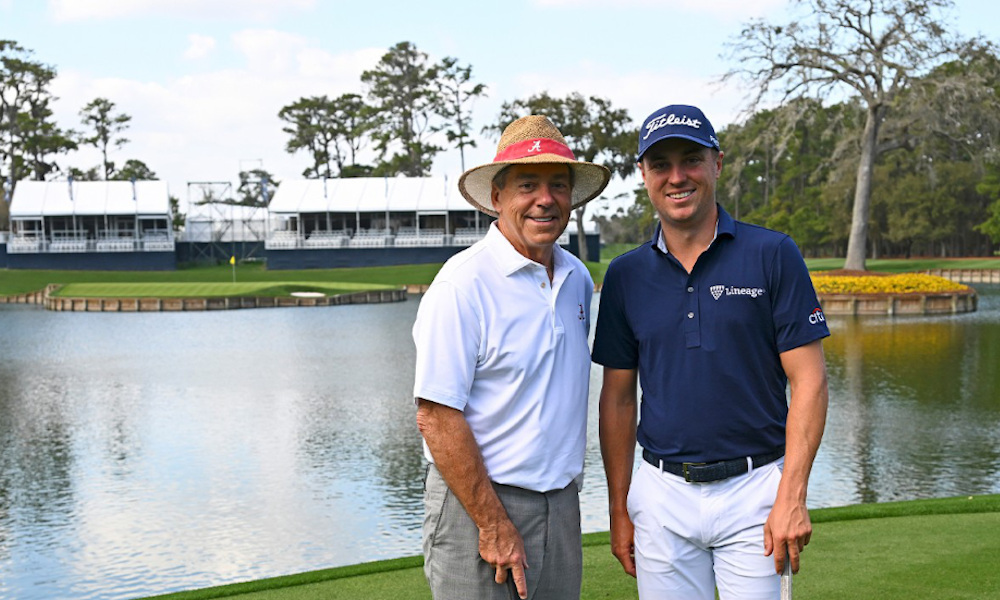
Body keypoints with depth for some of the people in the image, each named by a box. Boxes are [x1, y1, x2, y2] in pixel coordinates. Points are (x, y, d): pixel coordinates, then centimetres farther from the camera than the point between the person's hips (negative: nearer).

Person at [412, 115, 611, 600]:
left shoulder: (577, 278, 8)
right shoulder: (463, 283, -14)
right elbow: (436, 418, -17)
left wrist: (567, 493, 15)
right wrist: (494, 525, -17)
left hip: (562, 505, 7)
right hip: (477, 504, -6)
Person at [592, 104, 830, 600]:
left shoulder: (773, 255, -3)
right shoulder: (625, 275, 5)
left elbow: (808, 380, -5)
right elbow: (618, 397, 10)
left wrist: (792, 496, -12)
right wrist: (618, 507, 7)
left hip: (754, 488, -2)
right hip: (662, 494, 3)